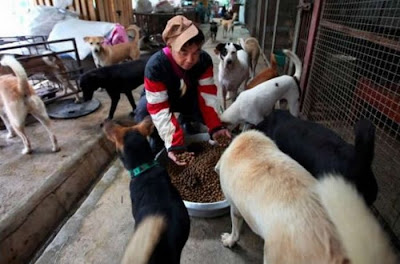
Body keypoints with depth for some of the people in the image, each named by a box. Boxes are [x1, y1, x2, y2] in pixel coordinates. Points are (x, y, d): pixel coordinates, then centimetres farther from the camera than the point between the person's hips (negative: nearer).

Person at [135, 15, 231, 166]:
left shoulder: (204, 60, -26)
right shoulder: (155, 66, -38)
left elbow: (207, 95, -25)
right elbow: (159, 110, -40)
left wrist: (215, 127, -39)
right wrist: (174, 144, -48)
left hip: (188, 97, 4)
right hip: (158, 99, -3)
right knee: (143, 112, -35)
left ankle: (186, 119, 16)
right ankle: (156, 142, -3)